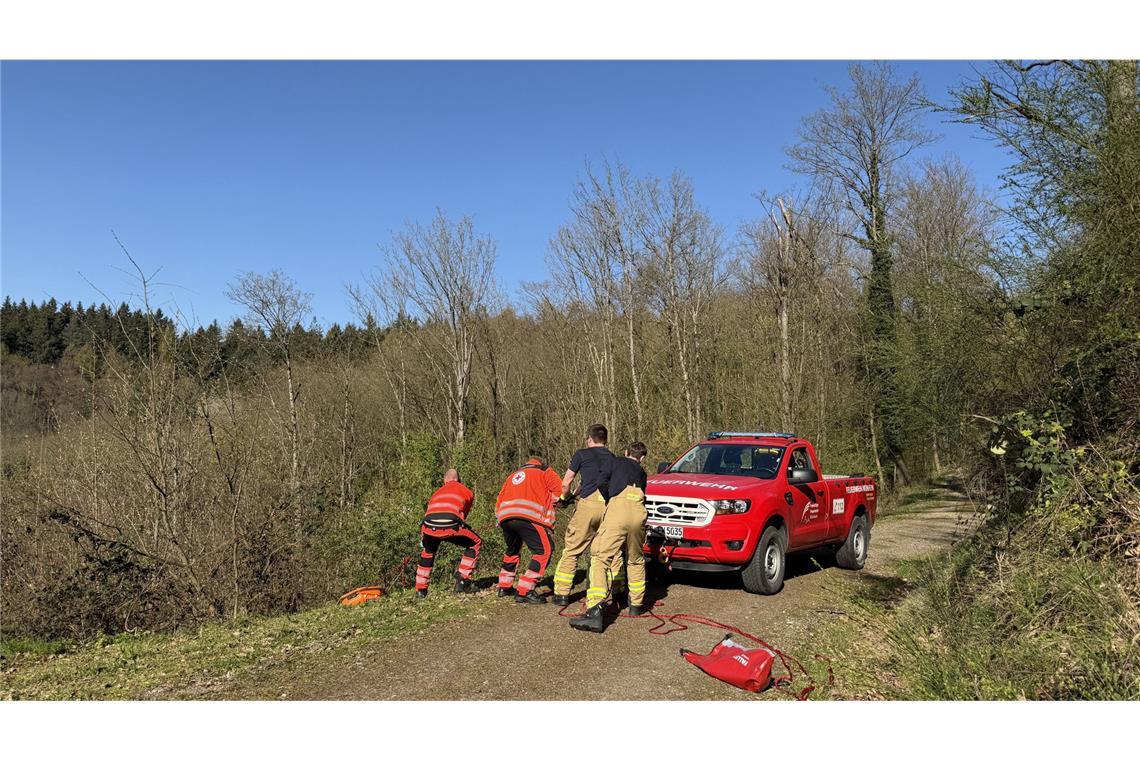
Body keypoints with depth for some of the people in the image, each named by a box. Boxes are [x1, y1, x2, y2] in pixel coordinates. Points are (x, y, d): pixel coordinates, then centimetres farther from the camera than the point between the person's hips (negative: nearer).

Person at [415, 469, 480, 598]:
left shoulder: (437, 492, 35)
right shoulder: (467, 492, 28)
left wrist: (422, 538, 48)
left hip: (429, 525, 4)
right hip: (450, 525, -4)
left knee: (427, 552, 34)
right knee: (475, 543, 21)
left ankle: (420, 590, 35)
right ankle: (462, 580, 15)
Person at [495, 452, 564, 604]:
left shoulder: (513, 475, 34)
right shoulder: (544, 471, 21)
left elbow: (499, 502, 29)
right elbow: (560, 490, 11)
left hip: (504, 517, 7)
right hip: (528, 517, -6)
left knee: (512, 550, 28)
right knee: (544, 551, -4)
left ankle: (505, 587, 34)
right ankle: (524, 592, -11)